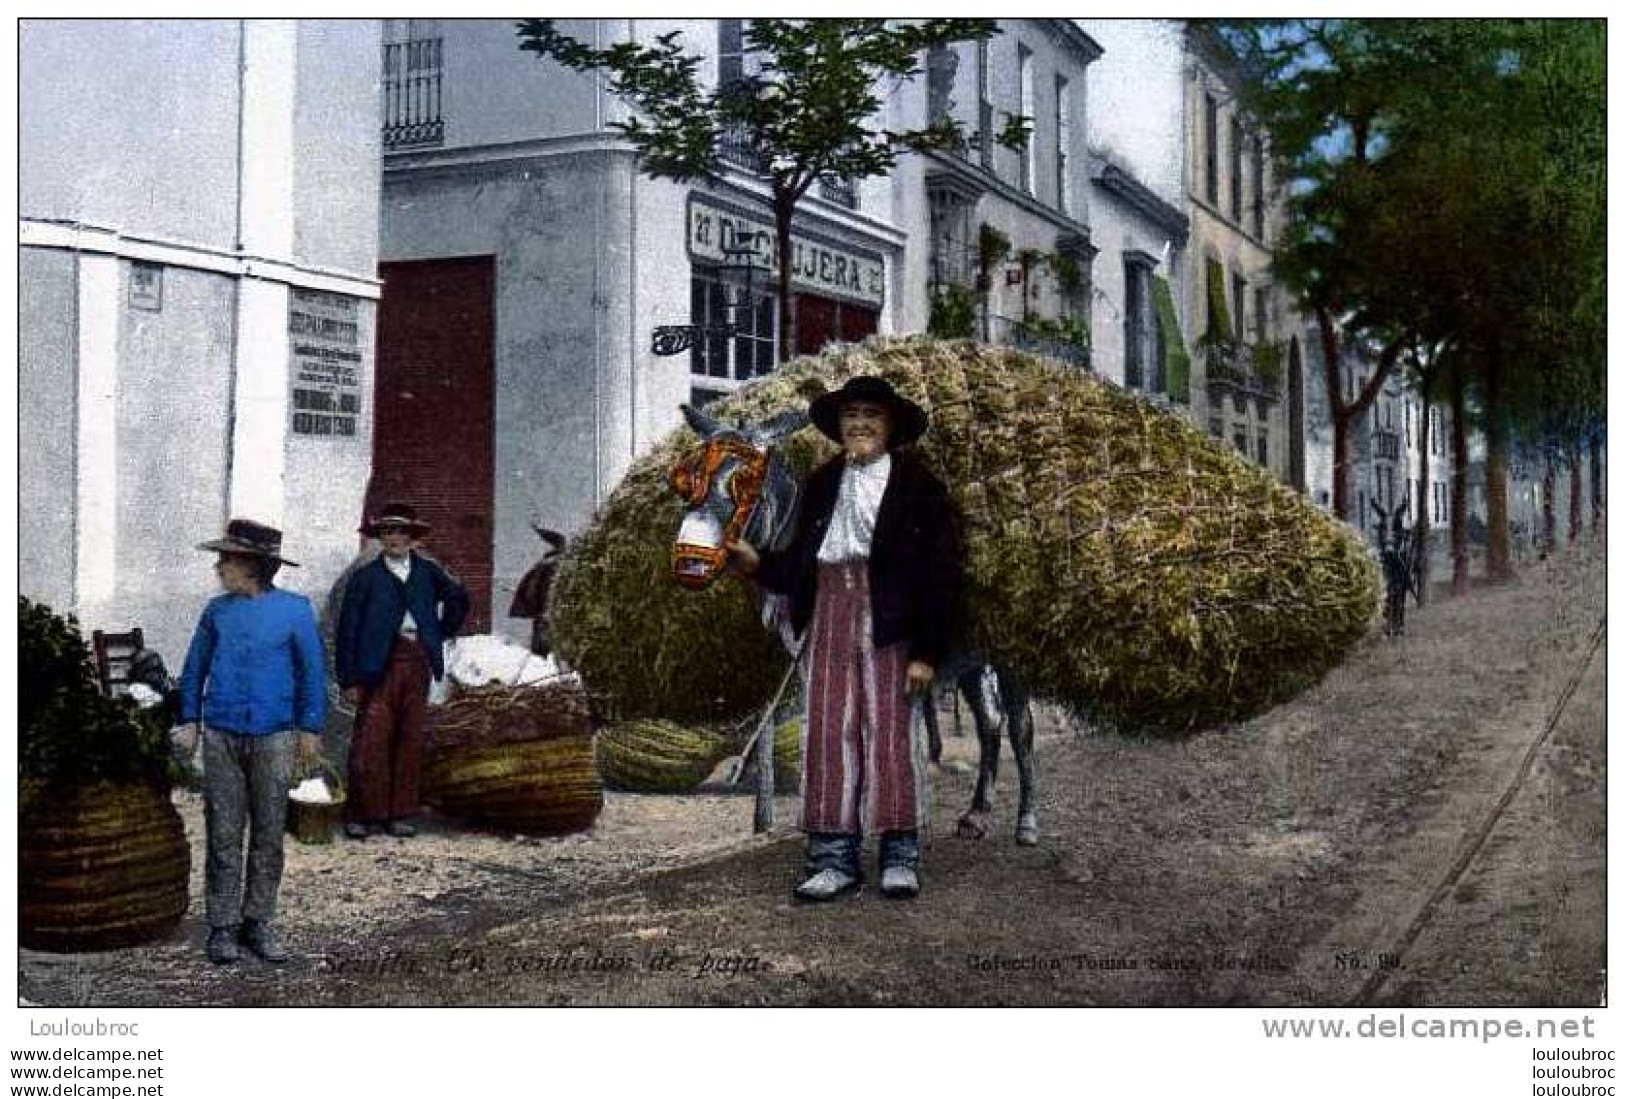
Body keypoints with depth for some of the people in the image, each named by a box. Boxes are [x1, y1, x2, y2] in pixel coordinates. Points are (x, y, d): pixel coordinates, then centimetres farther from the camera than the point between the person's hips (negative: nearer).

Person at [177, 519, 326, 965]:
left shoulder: (295, 610, -1)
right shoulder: (217, 610, 6)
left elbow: (311, 672, 1)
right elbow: (195, 668, 12)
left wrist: (310, 729, -1)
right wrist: (189, 722, 6)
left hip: (273, 738, -1)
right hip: (221, 736, 1)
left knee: (269, 835, 4)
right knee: (223, 835, 2)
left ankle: (258, 922, 15)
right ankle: (223, 926, 9)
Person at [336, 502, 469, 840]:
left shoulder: (427, 571, 12)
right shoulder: (365, 577, 2)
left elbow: (458, 599, 28)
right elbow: (348, 629, -1)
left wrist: (441, 633, 16)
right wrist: (349, 679, -7)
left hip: (417, 662, 4)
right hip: (380, 664, -3)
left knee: (409, 741, 6)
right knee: (371, 741, -7)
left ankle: (399, 814, 13)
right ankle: (361, 815, 2)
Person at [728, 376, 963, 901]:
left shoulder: (917, 485, 1)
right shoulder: (822, 484, 16)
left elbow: (942, 572, -4)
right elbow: (801, 560, 17)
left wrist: (927, 650, -10)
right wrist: (758, 563, -2)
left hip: (888, 624, -4)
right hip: (829, 619, 4)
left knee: (890, 731, -4)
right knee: (830, 733, 1)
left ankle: (899, 857, 4)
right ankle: (834, 857, 5)